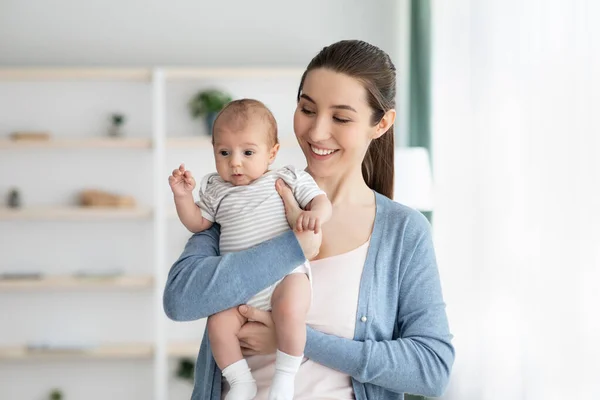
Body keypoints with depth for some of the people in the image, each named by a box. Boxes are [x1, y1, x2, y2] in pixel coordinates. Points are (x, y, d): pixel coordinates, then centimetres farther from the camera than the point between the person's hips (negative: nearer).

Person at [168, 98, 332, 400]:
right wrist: (183, 196, 3)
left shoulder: (288, 180, 8)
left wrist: (315, 215, -19)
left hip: (285, 272, -4)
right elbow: (197, 224, 20)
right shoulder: (217, 191, 16)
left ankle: (286, 375, -13)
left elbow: (321, 201, 5)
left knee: (289, 310, -34)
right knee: (218, 325, -18)